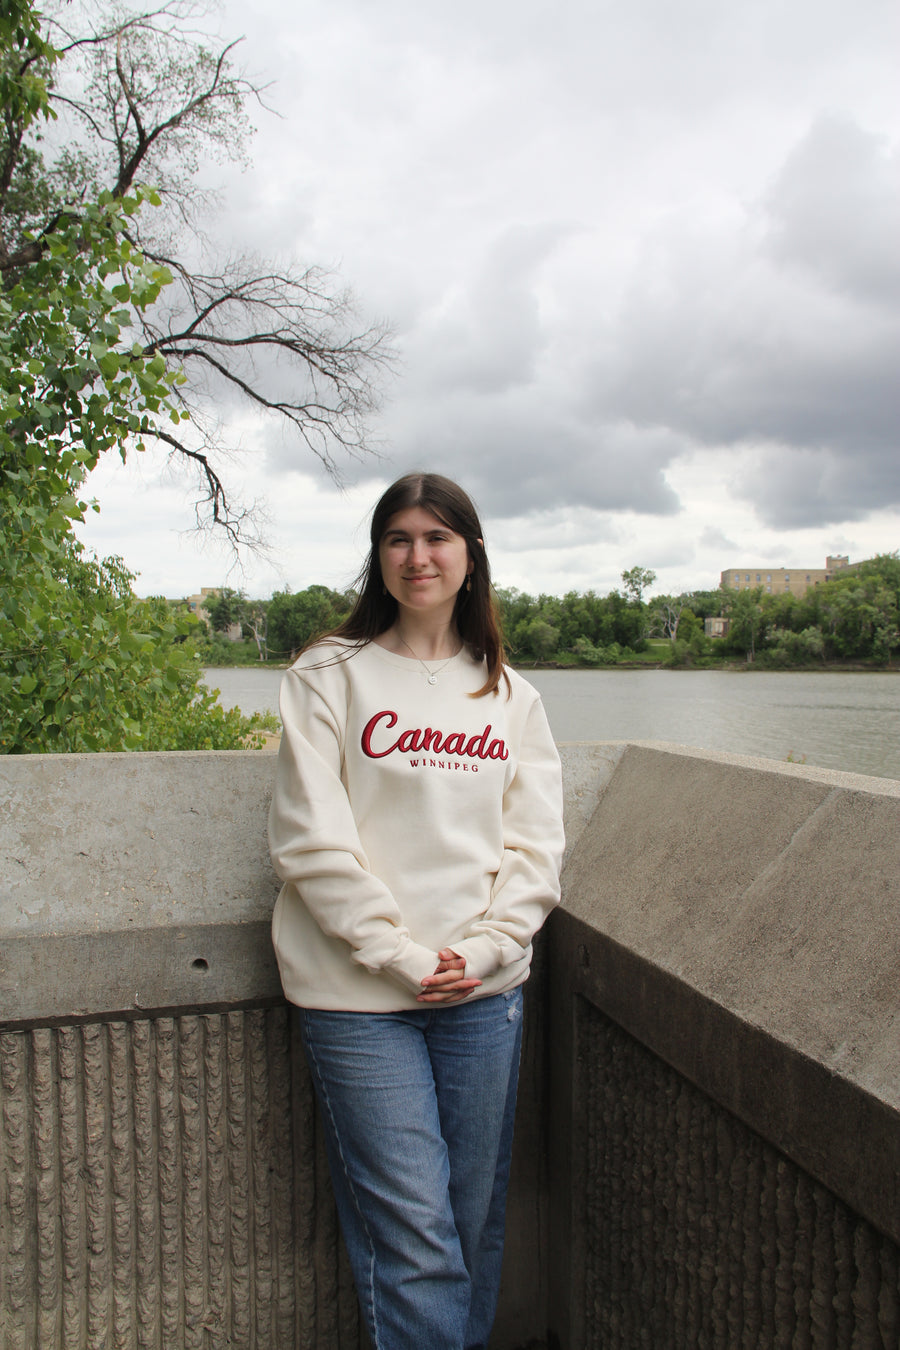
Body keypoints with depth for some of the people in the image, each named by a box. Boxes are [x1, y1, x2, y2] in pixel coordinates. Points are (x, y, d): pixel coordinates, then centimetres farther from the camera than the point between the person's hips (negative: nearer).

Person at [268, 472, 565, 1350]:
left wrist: (482, 949, -8)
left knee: (476, 1221, 13)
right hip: (359, 996, -3)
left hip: (485, 992, 4)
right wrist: (402, 956, -12)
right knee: (413, 1237, -1)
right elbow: (311, 842, -8)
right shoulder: (329, 676, -1)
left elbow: (535, 843, 6)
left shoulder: (509, 695, 10)